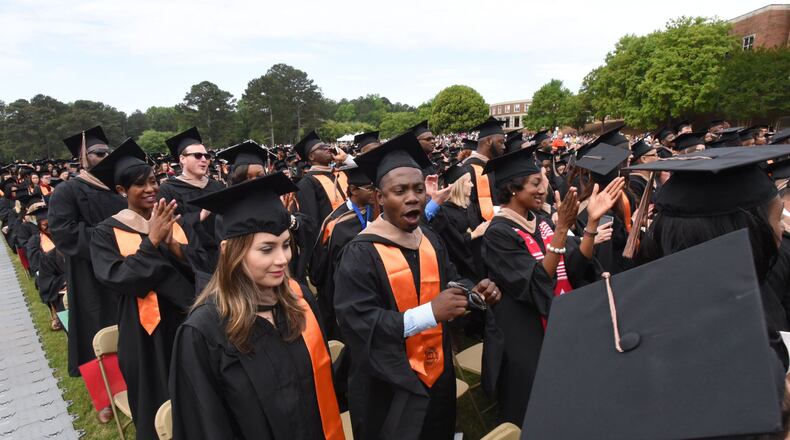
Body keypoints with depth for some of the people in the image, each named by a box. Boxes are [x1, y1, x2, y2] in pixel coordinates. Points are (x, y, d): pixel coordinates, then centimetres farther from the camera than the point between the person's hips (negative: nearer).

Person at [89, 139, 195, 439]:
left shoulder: (171, 220, 3)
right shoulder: (107, 232, -7)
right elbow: (115, 280, -20)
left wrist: (173, 245, -20)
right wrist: (151, 241, -26)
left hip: (185, 321, 4)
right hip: (145, 329, -3)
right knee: (157, 404, 11)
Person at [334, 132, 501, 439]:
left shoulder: (431, 240, 0)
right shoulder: (361, 254, -21)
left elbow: (450, 281, 13)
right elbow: (358, 324, -27)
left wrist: (474, 290, -10)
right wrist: (430, 312, -34)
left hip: (439, 375, 7)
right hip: (390, 388, -6)